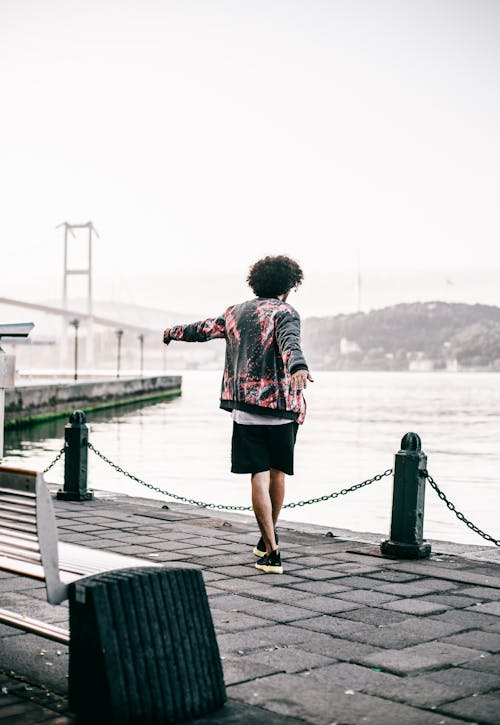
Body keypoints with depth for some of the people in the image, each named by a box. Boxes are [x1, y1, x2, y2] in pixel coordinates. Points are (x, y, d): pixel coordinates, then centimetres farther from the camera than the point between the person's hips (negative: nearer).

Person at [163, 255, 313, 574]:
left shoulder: (237, 312, 13)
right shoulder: (285, 312, -4)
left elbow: (204, 328, 27)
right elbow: (289, 340, -26)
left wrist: (174, 332, 48)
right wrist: (298, 366, -46)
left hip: (246, 405, 3)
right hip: (282, 405, -3)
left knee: (260, 475, -1)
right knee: (278, 472, 16)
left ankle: (271, 552, -6)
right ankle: (269, 535, 32)